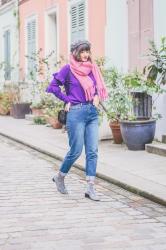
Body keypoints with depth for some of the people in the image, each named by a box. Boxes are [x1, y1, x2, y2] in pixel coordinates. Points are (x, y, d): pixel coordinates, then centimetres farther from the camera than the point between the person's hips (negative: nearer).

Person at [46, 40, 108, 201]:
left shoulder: (92, 69, 12)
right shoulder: (68, 69, -4)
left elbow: (99, 87, 24)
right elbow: (53, 86, -5)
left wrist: (97, 96, 4)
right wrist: (67, 100, -5)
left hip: (92, 112, 5)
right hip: (76, 112, -5)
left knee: (92, 151, -1)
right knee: (76, 150, -2)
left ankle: (90, 188, 3)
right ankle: (59, 178, 23)